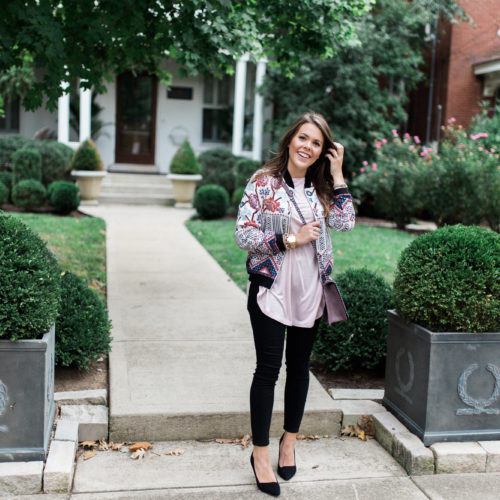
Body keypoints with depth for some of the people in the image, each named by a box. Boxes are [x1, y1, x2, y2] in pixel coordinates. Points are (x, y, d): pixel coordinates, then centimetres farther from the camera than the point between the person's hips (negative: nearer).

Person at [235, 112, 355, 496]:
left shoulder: (322, 187, 7)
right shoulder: (264, 182, -6)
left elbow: (345, 222, -8)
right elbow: (243, 235, -11)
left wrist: (337, 174, -7)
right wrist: (290, 239, -17)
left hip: (310, 291, 5)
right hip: (271, 289, -4)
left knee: (299, 366, 15)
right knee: (268, 368, -1)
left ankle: (289, 441, 33)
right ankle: (260, 453, 14)